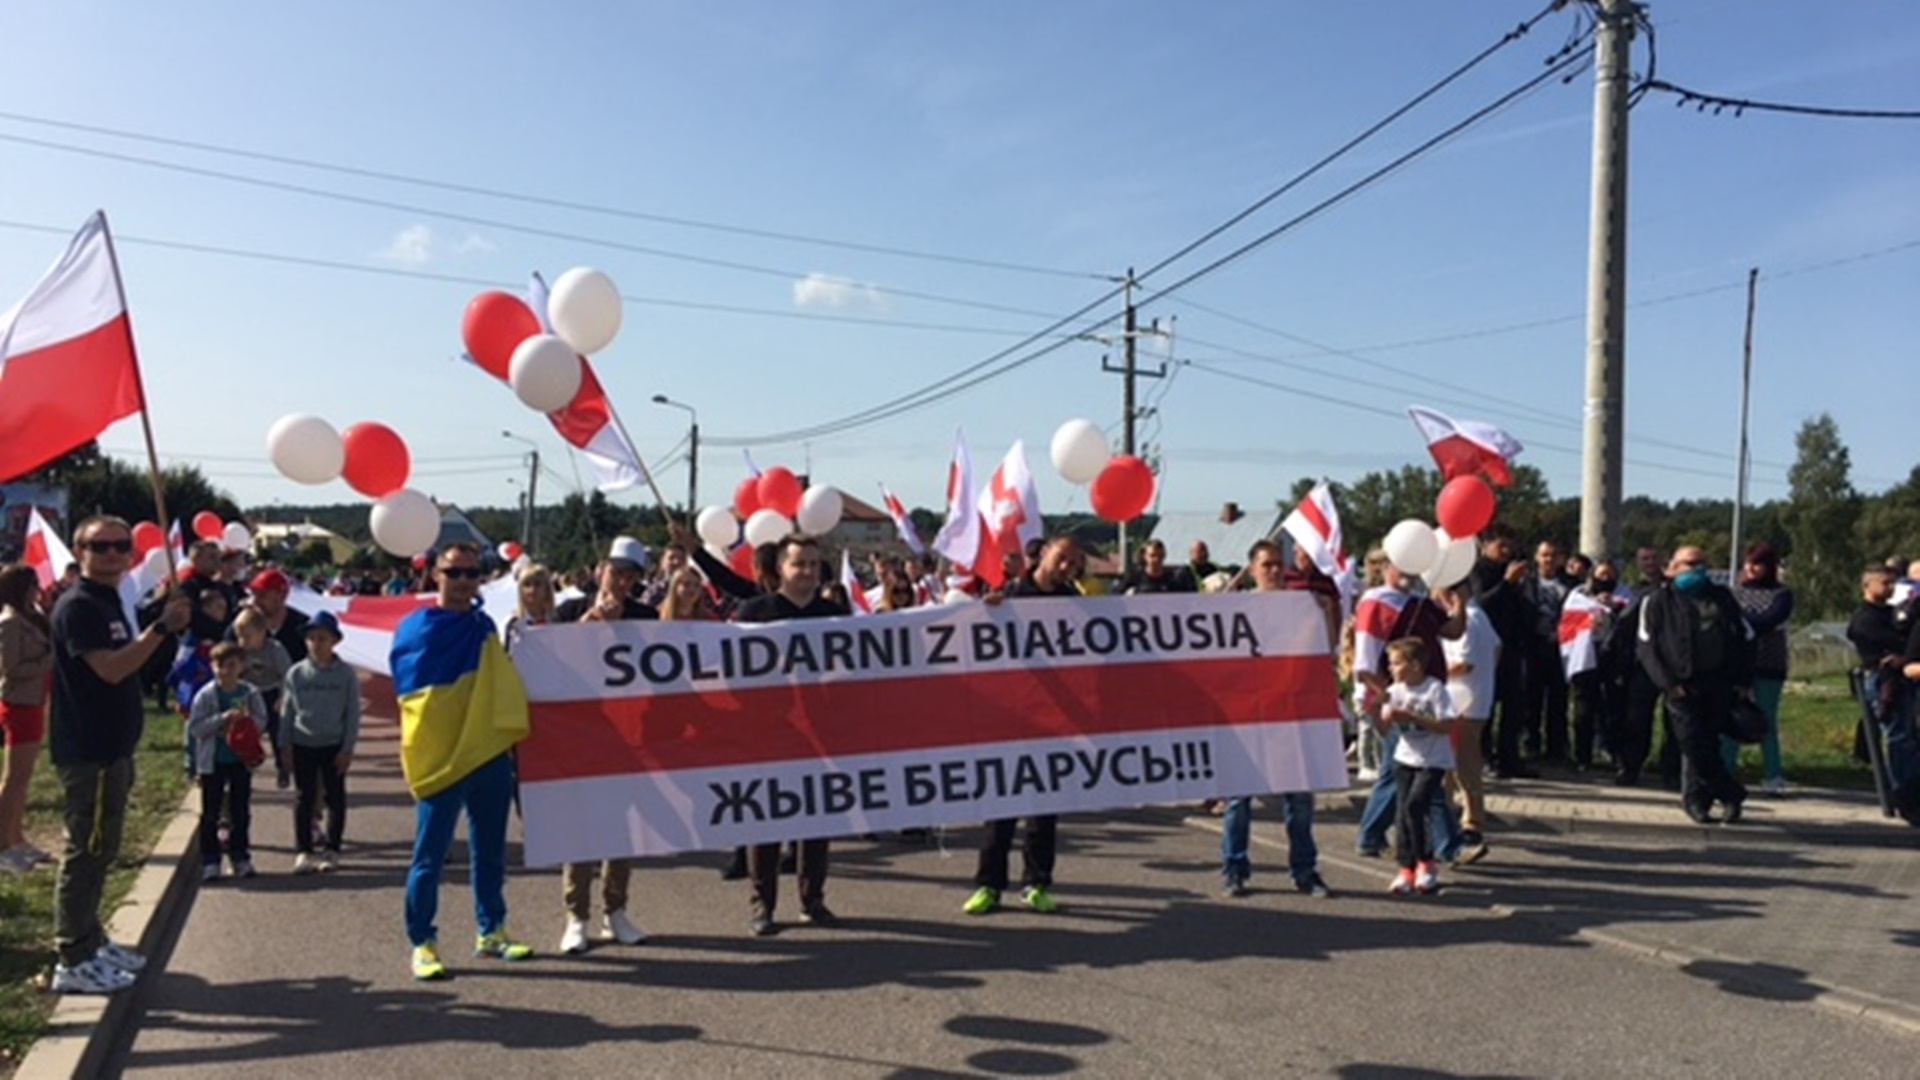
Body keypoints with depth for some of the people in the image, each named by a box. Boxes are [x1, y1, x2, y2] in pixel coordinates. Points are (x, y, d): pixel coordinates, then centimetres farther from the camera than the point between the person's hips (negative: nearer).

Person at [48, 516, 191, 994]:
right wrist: (162, 626, -27)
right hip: (88, 751, -10)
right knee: (85, 852, -5)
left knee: (98, 851, 17)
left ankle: (91, 942, 28)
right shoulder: (78, 605, -15)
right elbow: (110, 669, -27)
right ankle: (73, 963, 1)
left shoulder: (108, 602, 15)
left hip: (108, 748, 10)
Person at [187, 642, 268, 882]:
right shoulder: (206, 695, -6)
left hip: (242, 761, 2)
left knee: (240, 812, 9)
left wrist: (246, 721, -19)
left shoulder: (251, 694, -1)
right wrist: (222, 719, -20)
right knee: (210, 813, 4)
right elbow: (195, 728, -9)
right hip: (213, 762, -2)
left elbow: (262, 722, 1)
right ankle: (209, 861, 11)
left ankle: (240, 857, 19)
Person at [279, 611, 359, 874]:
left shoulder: (346, 674, -5)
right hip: (303, 744, 1)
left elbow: (353, 713, -4)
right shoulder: (296, 673, 0)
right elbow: (287, 711, 4)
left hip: (333, 745, -1)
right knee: (304, 798, 6)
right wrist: (284, 746, 1)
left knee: (335, 797, 7)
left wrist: (347, 748, -7)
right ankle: (303, 851, 11)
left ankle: (332, 850, 16)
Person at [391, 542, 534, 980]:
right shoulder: (415, 627, -5)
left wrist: (509, 737, 10)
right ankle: (422, 942, 9)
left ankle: (491, 931, 25)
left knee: (490, 852, 14)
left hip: (491, 756, 5)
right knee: (430, 856, 0)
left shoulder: (484, 626, 10)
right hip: (439, 760, -5)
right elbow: (408, 692, -5)